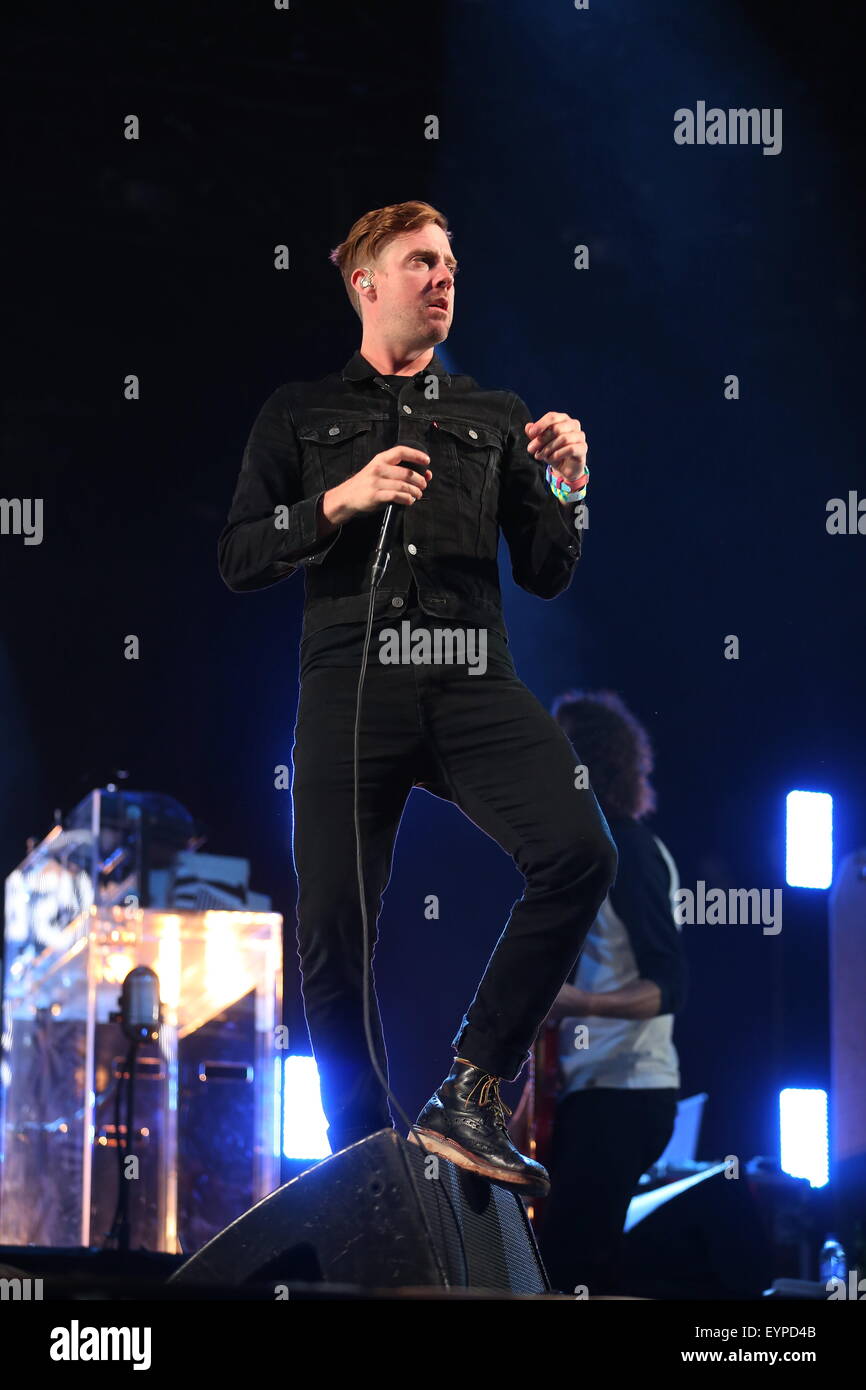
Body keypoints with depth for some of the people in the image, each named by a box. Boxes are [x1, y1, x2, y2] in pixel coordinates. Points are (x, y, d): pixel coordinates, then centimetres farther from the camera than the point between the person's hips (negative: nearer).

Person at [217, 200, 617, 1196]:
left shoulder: (494, 417, 23)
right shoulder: (301, 413, 19)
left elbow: (546, 577, 21)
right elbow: (237, 561, 9)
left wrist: (565, 490, 2)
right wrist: (343, 501, -4)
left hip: (474, 684, 1)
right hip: (350, 683, -1)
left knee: (579, 853, -24)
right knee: (333, 930, -7)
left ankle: (469, 1095, -16)